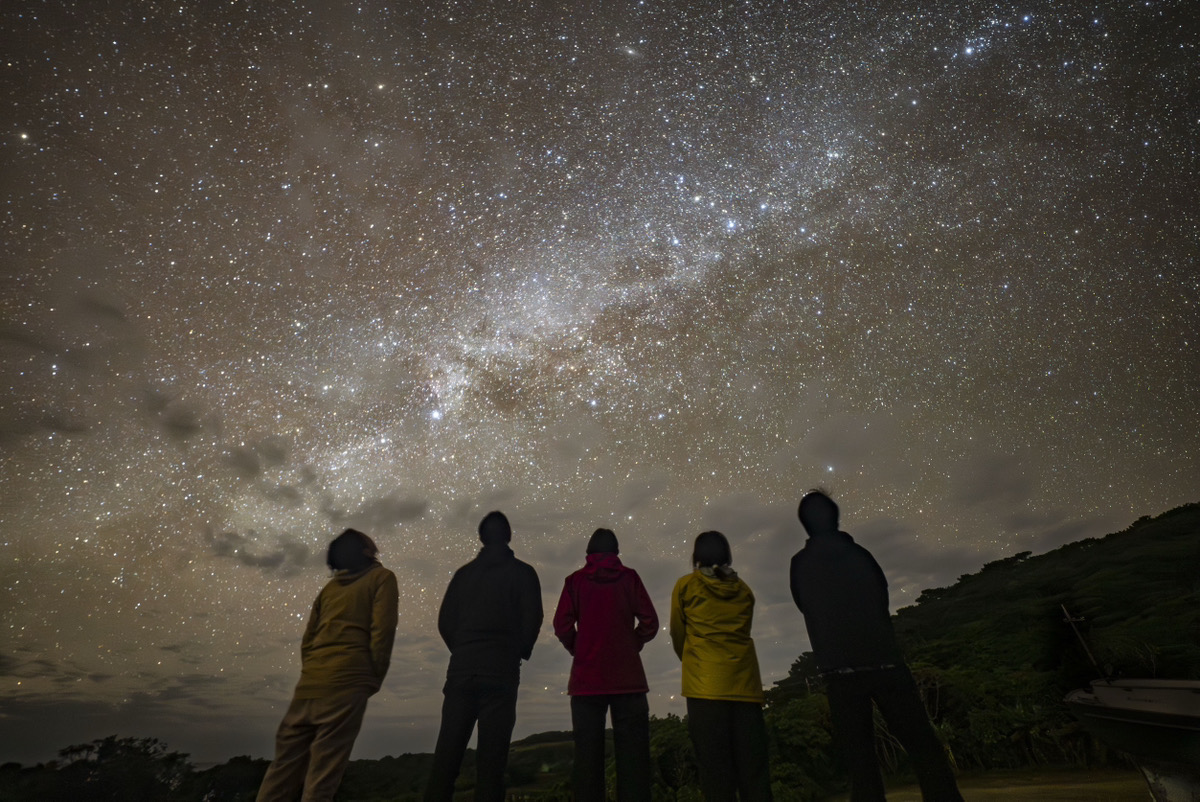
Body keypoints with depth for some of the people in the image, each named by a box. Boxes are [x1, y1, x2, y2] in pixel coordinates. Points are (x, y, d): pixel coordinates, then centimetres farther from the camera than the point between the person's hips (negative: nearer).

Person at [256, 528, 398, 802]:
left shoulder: (330, 586, 22)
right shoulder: (381, 577, 5)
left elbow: (308, 639, 18)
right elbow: (381, 631, -7)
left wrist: (313, 673, 19)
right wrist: (374, 678, 1)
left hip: (309, 684, 6)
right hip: (346, 682, -6)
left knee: (285, 766, 10)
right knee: (324, 768, -5)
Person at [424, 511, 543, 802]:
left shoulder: (464, 573, 13)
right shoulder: (522, 572, 3)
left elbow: (445, 621, 7)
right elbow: (532, 619, -5)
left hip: (462, 669, 3)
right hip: (501, 672, -3)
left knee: (446, 755, 5)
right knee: (491, 758, -1)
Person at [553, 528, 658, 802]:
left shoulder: (575, 580, 3)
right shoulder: (629, 577, 3)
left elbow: (562, 626, -5)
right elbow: (650, 623, -2)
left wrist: (578, 650, 11)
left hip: (587, 677, 1)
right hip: (627, 677, 0)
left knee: (588, 751, 7)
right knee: (632, 750, 4)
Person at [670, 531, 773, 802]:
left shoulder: (686, 585, 5)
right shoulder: (743, 589, 14)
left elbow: (677, 636, 10)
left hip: (706, 685, -3)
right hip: (745, 682, 4)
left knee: (715, 763, -1)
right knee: (752, 763, 6)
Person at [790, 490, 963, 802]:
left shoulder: (800, 563, 2)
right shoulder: (858, 553, 5)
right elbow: (882, 597, 17)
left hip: (839, 669, -1)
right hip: (885, 660, 1)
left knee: (860, 759, 5)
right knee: (923, 746, 9)